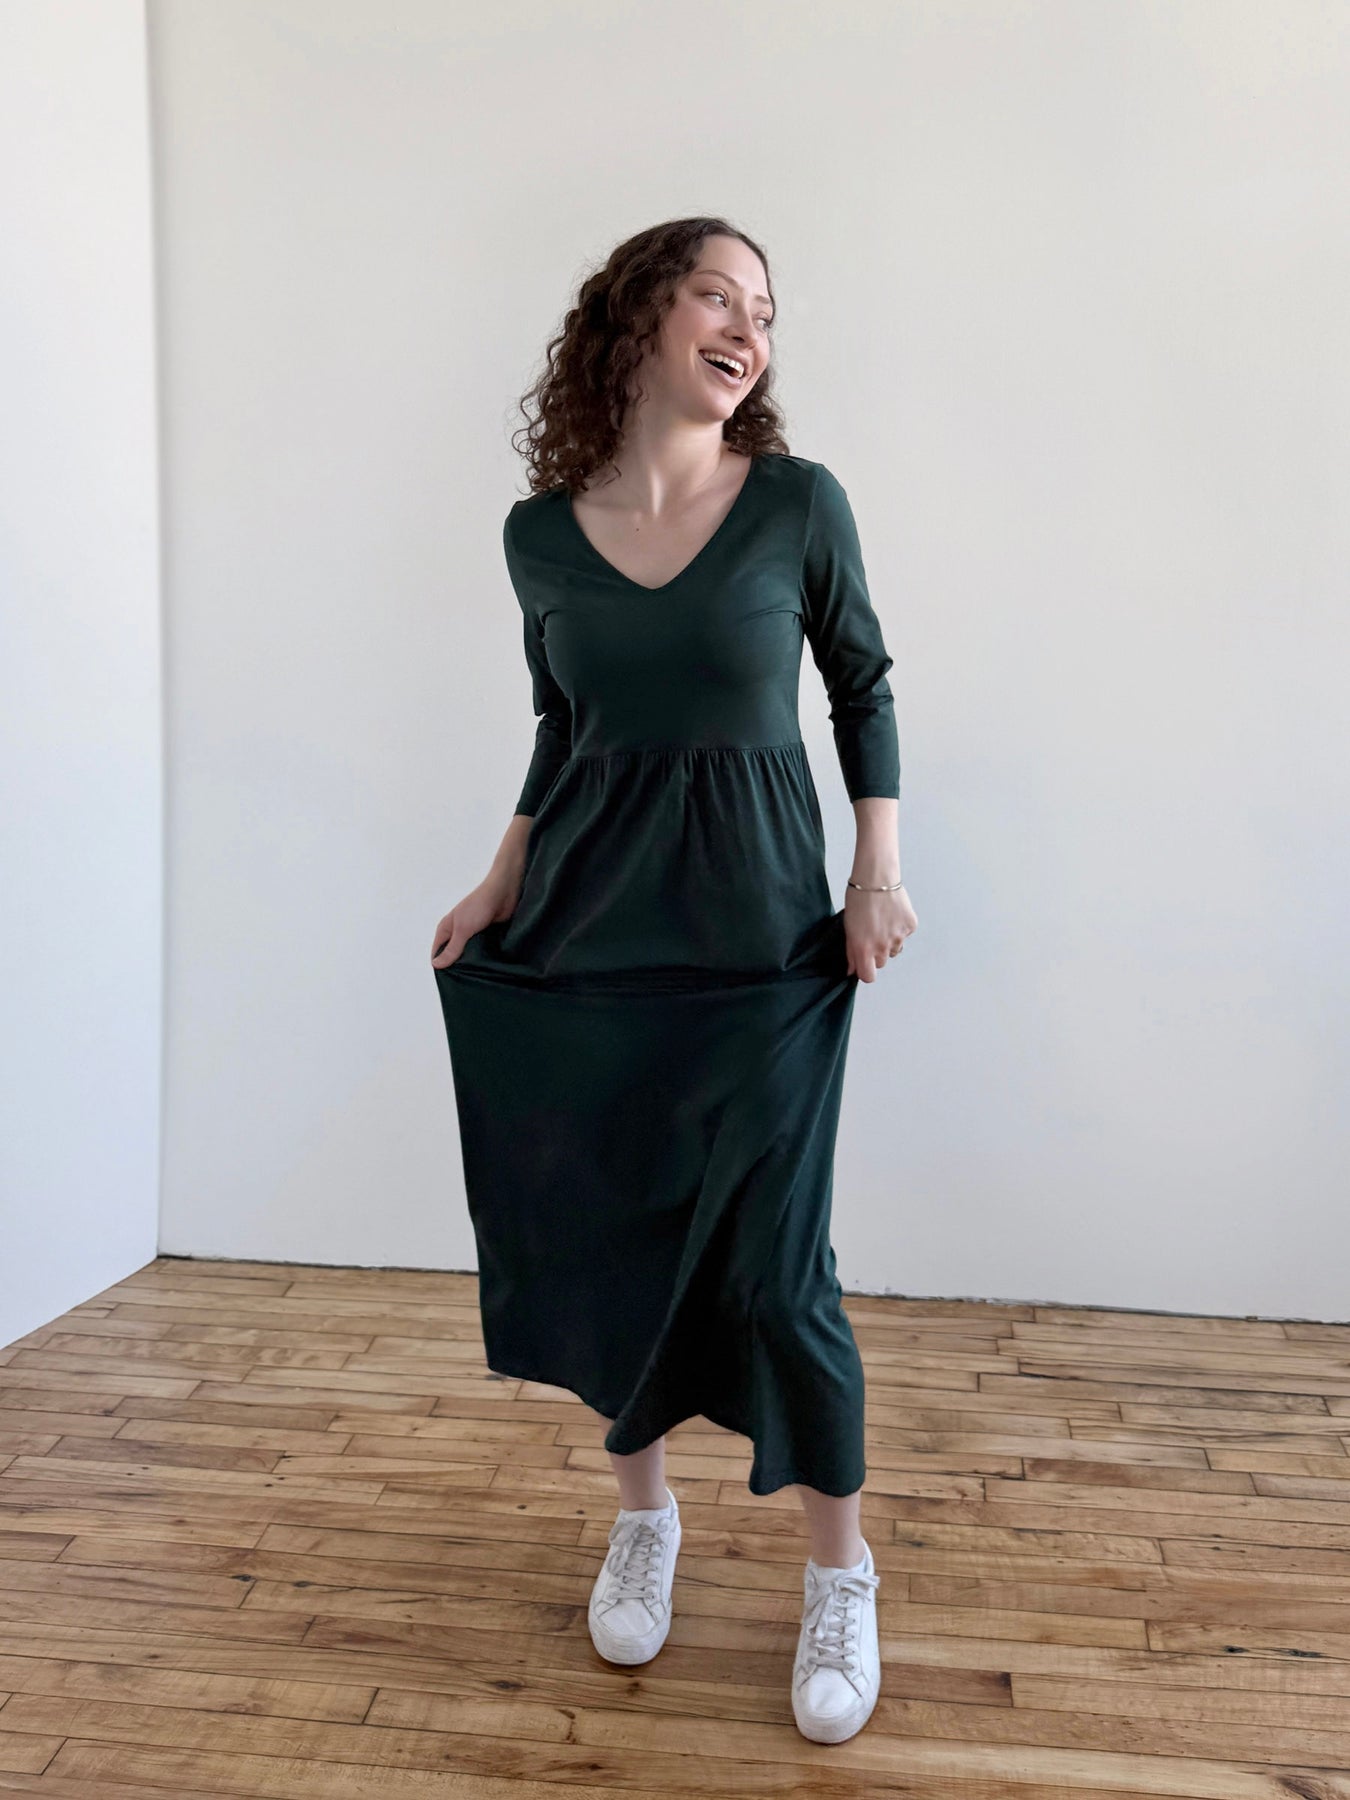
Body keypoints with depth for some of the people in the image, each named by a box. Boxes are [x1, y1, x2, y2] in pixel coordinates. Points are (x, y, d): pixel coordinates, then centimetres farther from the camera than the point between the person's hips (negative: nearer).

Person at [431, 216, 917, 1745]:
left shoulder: (799, 505, -4)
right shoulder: (540, 534, 2)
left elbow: (865, 686, 7)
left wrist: (881, 869, -2)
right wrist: (501, 882, 5)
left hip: (759, 938, -2)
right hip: (585, 931, 3)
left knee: (772, 1267, 0)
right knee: (606, 1241, 11)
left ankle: (841, 1576, 24)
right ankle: (642, 1516, 37)